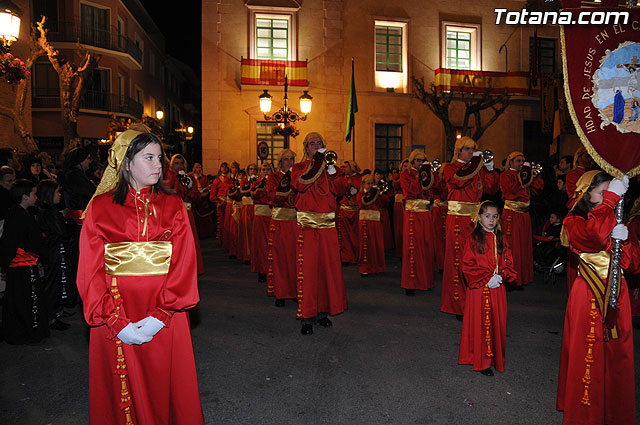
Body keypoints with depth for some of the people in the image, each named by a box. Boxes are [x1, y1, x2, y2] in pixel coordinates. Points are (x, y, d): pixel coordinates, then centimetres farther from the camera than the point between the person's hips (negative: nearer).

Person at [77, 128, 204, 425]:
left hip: (164, 319, 1)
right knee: (121, 392, 11)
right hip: (116, 320, 0)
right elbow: (91, 270, -4)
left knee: (165, 387, 11)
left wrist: (160, 316, -15)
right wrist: (117, 322, -13)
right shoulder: (100, 208, 1)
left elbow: (184, 264, -5)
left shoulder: (173, 207, 3)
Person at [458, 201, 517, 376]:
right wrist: (487, 279, -15)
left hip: (497, 289, 4)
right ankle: (482, 362, 13)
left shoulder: (500, 240, 9)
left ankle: (496, 358, 25)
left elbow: (508, 263, 10)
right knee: (480, 324, 1)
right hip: (479, 289, -4)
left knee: (497, 323, 10)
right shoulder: (473, 239, -5)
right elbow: (467, 266, -9)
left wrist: (501, 276, -9)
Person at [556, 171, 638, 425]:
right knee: (587, 356, -1)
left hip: (617, 295, 6)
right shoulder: (574, 222, -4)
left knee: (618, 356, 10)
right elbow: (593, 235, -30)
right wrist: (612, 197, -24)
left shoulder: (616, 221, 14)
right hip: (589, 296, -5)